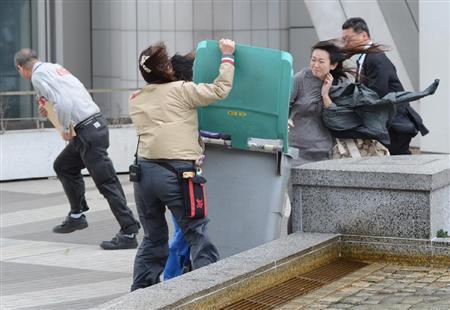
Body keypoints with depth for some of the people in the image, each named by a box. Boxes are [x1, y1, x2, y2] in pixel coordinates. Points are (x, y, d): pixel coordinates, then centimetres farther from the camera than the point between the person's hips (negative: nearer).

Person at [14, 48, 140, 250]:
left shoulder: (38, 76, -7)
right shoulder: (56, 67, 19)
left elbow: (63, 103, -21)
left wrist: (65, 130, -9)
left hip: (87, 132, -10)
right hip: (96, 122, 10)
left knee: (106, 183, -9)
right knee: (63, 166, 25)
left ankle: (129, 233, -9)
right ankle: (77, 215, 30)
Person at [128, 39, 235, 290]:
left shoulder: (136, 101, 15)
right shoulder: (181, 91, -3)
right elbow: (220, 89, -2)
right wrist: (227, 56, 9)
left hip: (144, 169, 6)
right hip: (176, 173, -6)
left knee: (153, 238, 16)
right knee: (198, 235, 1)